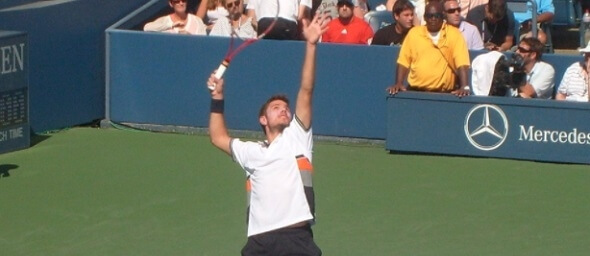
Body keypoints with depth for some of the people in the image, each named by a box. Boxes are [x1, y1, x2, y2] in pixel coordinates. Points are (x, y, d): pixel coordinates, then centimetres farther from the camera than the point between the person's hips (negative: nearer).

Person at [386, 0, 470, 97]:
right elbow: (404, 61, 9)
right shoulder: (414, 33, 7)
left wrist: (464, 87, -21)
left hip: (445, 94, -2)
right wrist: (398, 83, -3)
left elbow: (462, 63, -9)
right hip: (416, 91, 2)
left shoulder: (454, 34, 0)